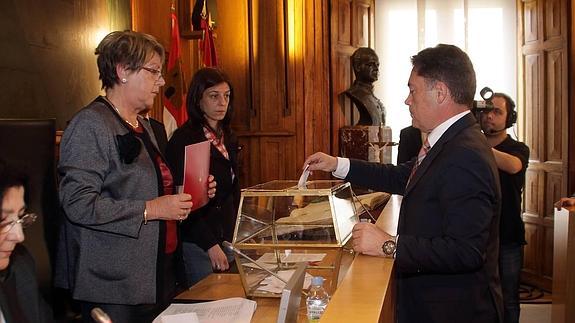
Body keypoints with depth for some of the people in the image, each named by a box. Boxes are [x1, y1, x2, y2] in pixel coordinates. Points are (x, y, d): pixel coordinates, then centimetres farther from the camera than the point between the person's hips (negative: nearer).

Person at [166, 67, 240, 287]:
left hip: (227, 236, 7)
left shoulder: (229, 138, 12)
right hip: (198, 242, -7)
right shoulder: (184, 140, -12)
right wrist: (210, 244, -17)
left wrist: (235, 234, 11)